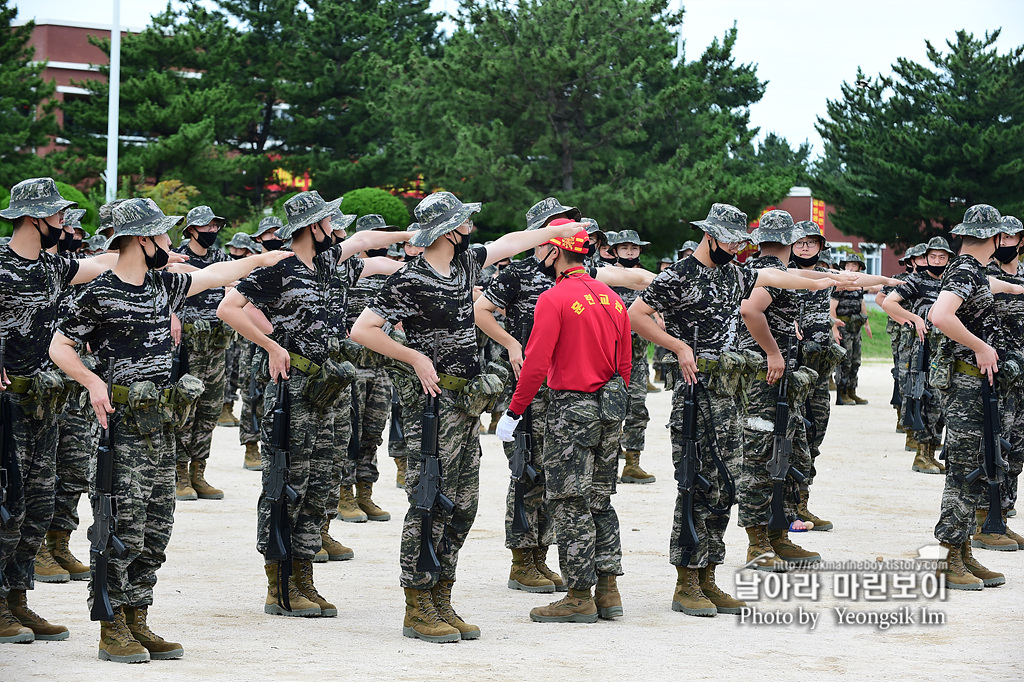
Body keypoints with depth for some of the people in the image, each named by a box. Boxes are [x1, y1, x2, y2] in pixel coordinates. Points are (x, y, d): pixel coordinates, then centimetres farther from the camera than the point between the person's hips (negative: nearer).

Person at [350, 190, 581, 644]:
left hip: (467, 401, 9)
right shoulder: (410, 281, -14)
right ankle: (417, 610, -2)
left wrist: (560, 230, 34)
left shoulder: (465, 263, 10)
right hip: (432, 401, -9)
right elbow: (362, 330, -17)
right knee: (431, 504, -7)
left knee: (463, 504, 9)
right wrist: (415, 358, -17)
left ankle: (441, 603, 14)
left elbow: (508, 244, 27)